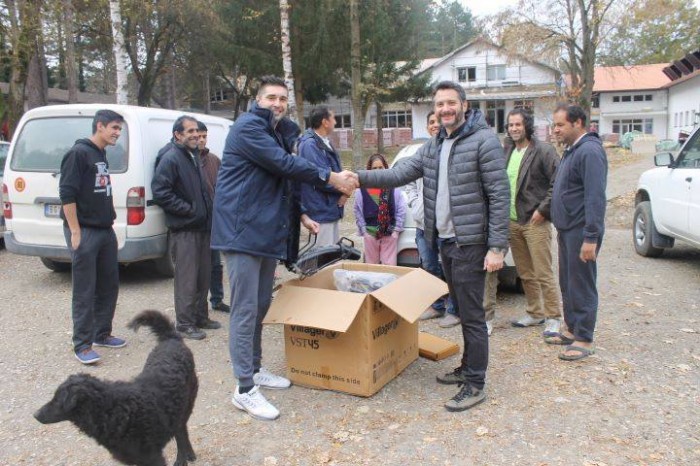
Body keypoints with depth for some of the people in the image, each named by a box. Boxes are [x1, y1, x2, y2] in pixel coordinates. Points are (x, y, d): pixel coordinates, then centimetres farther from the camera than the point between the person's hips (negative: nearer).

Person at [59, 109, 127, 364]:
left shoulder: (102, 156, 15)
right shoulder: (79, 153, -10)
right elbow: (66, 194, -16)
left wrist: (109, 221, 16)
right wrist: (75, 232, -19)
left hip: (106, 231, 9)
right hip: (84, 232, -8)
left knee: (109, 286, 13)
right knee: (84, 292, -3)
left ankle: (102, 334, 26)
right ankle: (82, 345, 6)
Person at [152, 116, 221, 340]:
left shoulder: (194, 156, 16)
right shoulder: (171, 158, -13)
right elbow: (160, 192, -21)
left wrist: (207, 211, 14)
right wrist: (189, 209, -18)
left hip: (201, 226, 9)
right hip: (184, 229, -9)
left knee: (203, 275, 15)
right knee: (187, 278, -3)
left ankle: (200, 317, 27)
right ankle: (185, 323, 7)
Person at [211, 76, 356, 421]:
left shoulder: (278, 134, 21)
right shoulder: (248, 127, -8)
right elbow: (285, 164, -18)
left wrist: (300, 215, 20)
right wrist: (331, 178, -16)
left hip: (267, 231, 9)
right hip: (242, 230, -9)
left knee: (261, 305, 15)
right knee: (245, 309, -8)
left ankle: (254, 369, 28)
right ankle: (245, 389, -2)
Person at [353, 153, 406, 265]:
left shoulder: (394, 187, -2)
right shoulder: (362, 189, -2)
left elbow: (401, 210, 0)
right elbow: (358, 212, 3)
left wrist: (396, 230, -4)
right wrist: (364, 231, -1)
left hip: (390, 233, -1)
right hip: (370, 233, 1)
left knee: (390, 265, 5)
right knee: (371, 265, 12)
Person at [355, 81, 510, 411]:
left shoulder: (484, 141, -12)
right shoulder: (433, 146, 12)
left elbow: (499, 196, -15)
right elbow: (400, 174, 6)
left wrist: (497, 247, -19)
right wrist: (360, 177, -9)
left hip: (470, 242, -8)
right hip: (444, 241, 8)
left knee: (472, 314, -1)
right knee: (462, 310, 19)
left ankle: (475, 384, 10)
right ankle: (468, 367, 34)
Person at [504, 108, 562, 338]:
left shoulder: (543, 151, -8)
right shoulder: (508, 152, 13)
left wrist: (543, 209, -15)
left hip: (535, 222, -7)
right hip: (512, 222, 7)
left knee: (543, 273, -4)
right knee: (525, 273, 14)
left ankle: (553, 317, 7)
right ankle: (535, 313, 26)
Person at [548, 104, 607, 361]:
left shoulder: (589, 151, -17)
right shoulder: (572, 150, 15)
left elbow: (595, 197, -22)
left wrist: (591, 238, -25)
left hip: (581, 231, -10)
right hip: (567, 229, 10)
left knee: (581, 286, -1)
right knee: (567, 283, 17)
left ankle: (584, 340, 9)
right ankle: (571, 329, 30)